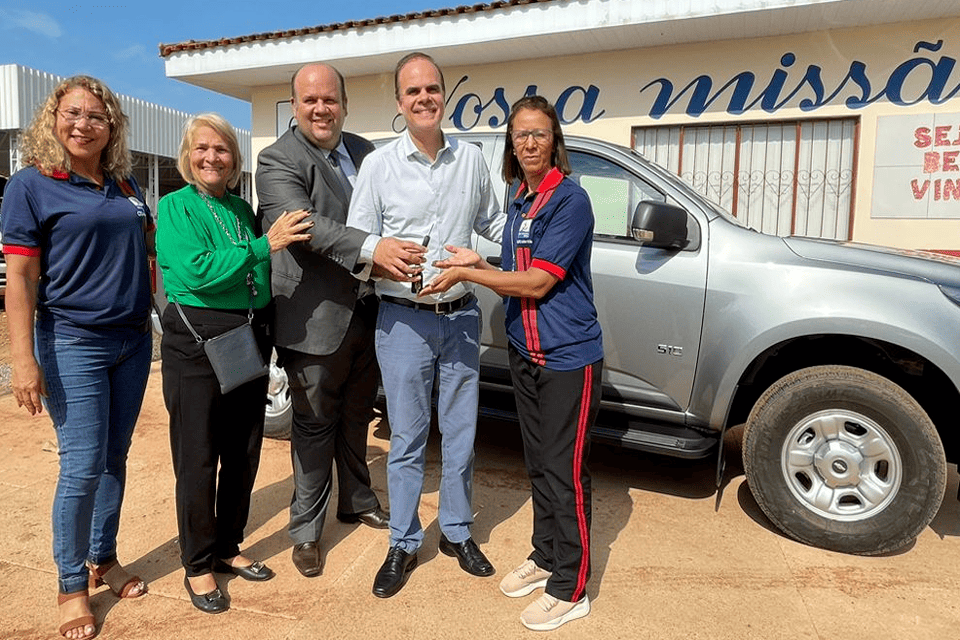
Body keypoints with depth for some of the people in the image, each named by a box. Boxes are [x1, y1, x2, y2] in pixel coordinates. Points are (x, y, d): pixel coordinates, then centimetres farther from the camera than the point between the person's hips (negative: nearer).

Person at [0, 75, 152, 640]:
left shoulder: (125, 184, 10)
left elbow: (150, 244, 25)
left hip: (133, 339, 5)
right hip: (72, 343, -5)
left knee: (115, 458, 13)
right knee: (83, 468, -3)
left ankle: (103, 559, 31)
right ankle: (72, 585, 17)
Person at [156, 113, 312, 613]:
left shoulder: (242, 209, 10)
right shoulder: (175, 207, -6)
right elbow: (197, 271, -21)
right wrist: (264, 245, -24)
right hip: (196, 343, -6)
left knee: (243, 455, 14)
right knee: (198, 459, 5)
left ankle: (228, 548, 33)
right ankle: (197, 565, 23)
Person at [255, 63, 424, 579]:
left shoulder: (363, 152, 11)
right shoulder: (278, 161, -9)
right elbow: (305, 223, -26)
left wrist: (401, 252, 3)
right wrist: (370, 249, -37)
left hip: (367, 316, 6)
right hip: (317, 319, -6)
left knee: (356, 418, 21)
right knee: (315, 427, 7)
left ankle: (357, 501, 41)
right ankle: (306, 530, 24)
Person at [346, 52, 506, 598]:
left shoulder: (471, 159, 6)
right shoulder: (379, 165, -1)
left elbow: (495, 223, 19)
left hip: (461, 317, 3)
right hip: (404, 321, -2)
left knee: (461, 433, 12)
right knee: (407, 440, 6)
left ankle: (458, 532, 32)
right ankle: (404, 544, 25)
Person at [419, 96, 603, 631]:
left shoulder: (570, 199, -14)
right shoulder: (518, 202, 11)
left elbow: (537, 284, -18)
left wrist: (465, 274, -16)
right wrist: (478, 264, -2)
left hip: (569, 359, -7)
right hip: (525, 355, 8)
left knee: (565, 473, 1)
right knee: (538, 464, 18)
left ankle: (570, 589, 18)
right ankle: (545, 556, 36)